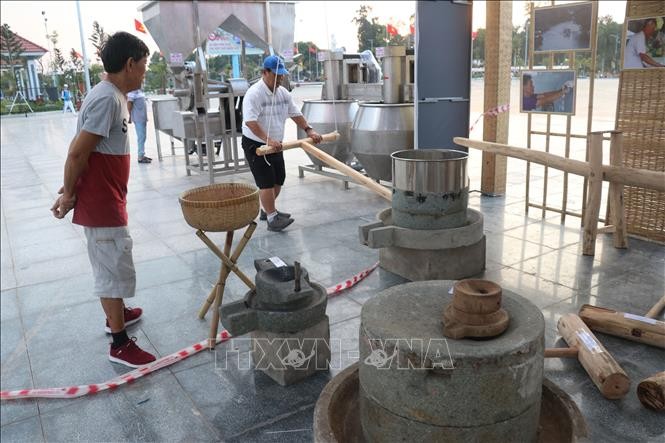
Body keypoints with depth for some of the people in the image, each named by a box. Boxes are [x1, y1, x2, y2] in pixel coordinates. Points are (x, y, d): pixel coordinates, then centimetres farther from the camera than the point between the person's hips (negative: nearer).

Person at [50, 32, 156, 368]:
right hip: (101, 203, -10)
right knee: (116, 269, 0)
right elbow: (77, 152, -23)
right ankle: (120, 344, 12)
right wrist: (69, 194, -11)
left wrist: (71, 188, 15)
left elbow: (87, 152, 14)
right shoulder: (107, 99, -23)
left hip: (107, 199, 10)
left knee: (109, 265, 24)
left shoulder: (114, 96, 9)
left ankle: (116, 313, 43)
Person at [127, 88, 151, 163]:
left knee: (142, 137, 13)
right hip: (138, 118, -9)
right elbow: (129, 103, -15)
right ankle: (140, 157, -3)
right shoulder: (133, 90, -13)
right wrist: (130, 116, -13)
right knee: (141, 137, -7)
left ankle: (142, 155, 21)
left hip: (143, 117, 9)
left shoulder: (139, 90, 14)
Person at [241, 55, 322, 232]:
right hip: (255, 144, -8)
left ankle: (267, 210, 30)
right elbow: (250, 122, -29)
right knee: (267, 182, -9)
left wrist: (309, 130, -1)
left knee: (278, 180, 12)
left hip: (275, 145, 8)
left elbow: (295, 114, 13)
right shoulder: (254, 93, -19)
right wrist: (268, 140, -38)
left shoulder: (283, 92, 5)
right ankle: (272, 219, -3)